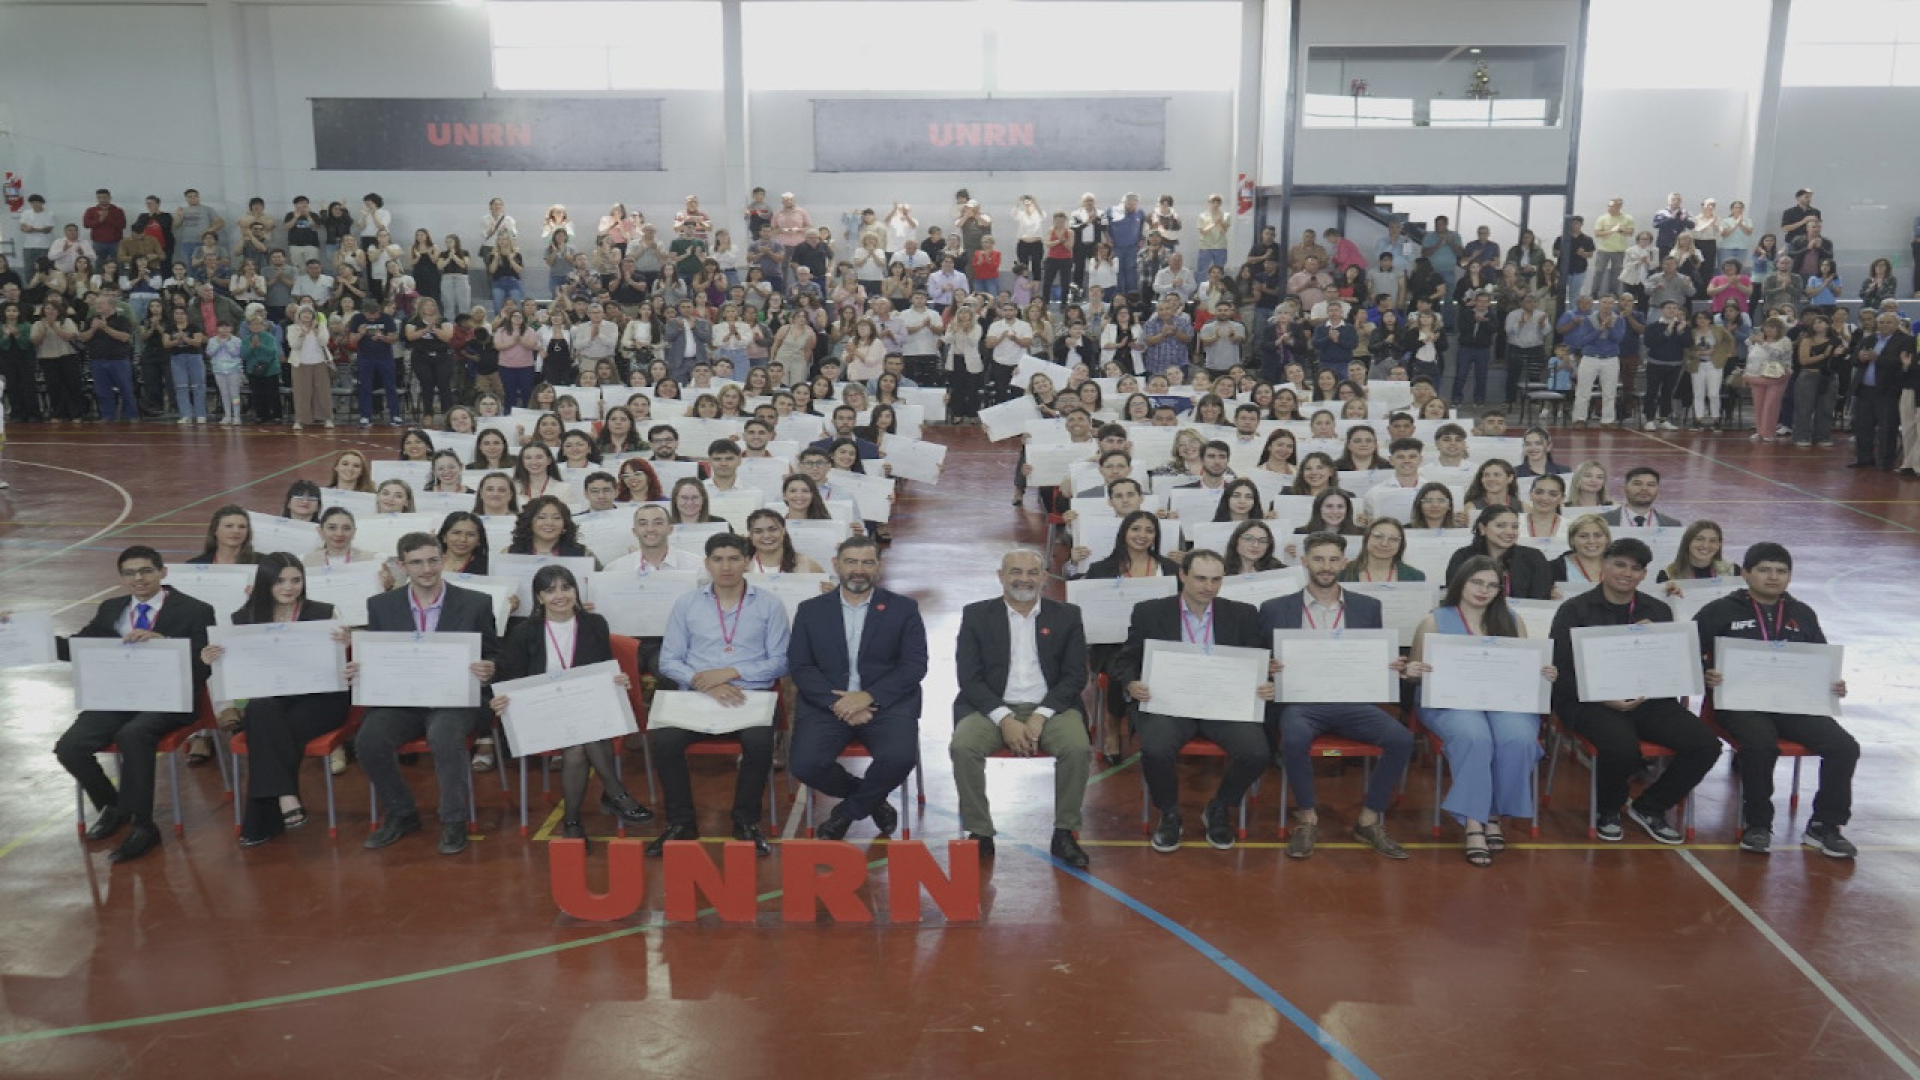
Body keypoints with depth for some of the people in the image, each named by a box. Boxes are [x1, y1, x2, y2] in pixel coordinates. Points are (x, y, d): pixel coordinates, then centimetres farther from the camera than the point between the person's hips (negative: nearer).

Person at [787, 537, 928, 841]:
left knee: (900, 757, -30)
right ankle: (870, 801, 7)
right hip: (827, 703, 1)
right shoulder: (810, 611, 12)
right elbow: (799, 666, 3)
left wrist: (869, 697, -15)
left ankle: (848, 811, 2)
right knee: (804, 764, -25)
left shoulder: (904, 609, 8)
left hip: (886, 703, -1)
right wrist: (836, 703, -13)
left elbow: (915, 665, -1)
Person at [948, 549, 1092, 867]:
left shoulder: (1066, 616, 9)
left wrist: (1040, 716, -12)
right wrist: (1004, 719, -15)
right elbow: (968, 677, -1)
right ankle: (979, 834, -15)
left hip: (1050, 707, 0)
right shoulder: (976, 615, 7)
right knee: (962, 746, -29)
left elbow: (1075, 676, 3)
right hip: (992, 708, 0)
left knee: (1077, 747, -29)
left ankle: (1064, 833, -12)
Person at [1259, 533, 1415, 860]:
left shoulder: (1367, 607, 13)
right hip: (1301, 701, -2)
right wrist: (1270, 668, -15)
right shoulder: (1276, 609, 7)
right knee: (1294, 739, -35)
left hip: (1353, 700, 2)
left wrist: (1393, 666, -7)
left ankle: (1369, 820, -4)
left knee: (1401, 739, -24)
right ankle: (1307, 818, -10)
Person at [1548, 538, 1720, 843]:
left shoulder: (1658, 611, 18)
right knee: (1623, 747, -35)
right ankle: (1607, 811, 0)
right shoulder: (1574, 611, 4)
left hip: (1649, 700, 5)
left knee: (1706, 745, -17)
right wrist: (1606, 699, -18)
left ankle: (1649, 807, 7)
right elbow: (1562, 672, -4)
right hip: (1590, 701, -5)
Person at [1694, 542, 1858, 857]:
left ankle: (1824, 826, 1)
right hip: (1740, 702, -4)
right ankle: (1757, 824, -14)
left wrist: (1835, 686, 5)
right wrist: (1703, 676, -19)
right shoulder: (1721, 611, 7)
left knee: (1845, 746, -17)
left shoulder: (1802, 615, 21)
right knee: (1761, 743, -35)